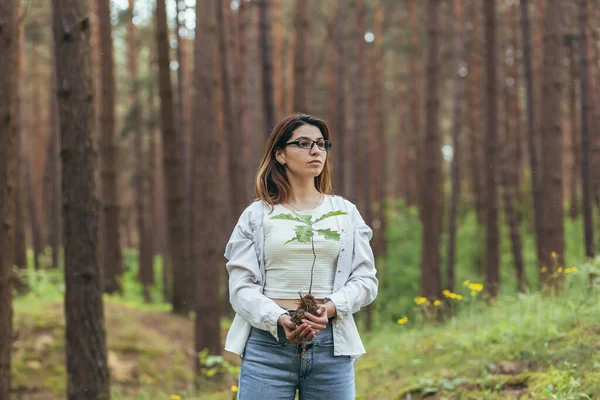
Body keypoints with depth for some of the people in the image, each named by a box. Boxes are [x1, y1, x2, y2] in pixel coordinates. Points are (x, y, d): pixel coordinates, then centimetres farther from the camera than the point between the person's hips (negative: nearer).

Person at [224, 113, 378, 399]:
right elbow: (241, 286, 1)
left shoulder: (345, 212, 13)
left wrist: (330, 308, -12)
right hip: (268, 341, -1)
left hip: (331, 344, 2)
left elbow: (366, 279, 8)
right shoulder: (257, 215, 8)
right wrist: (279, 319, -17)